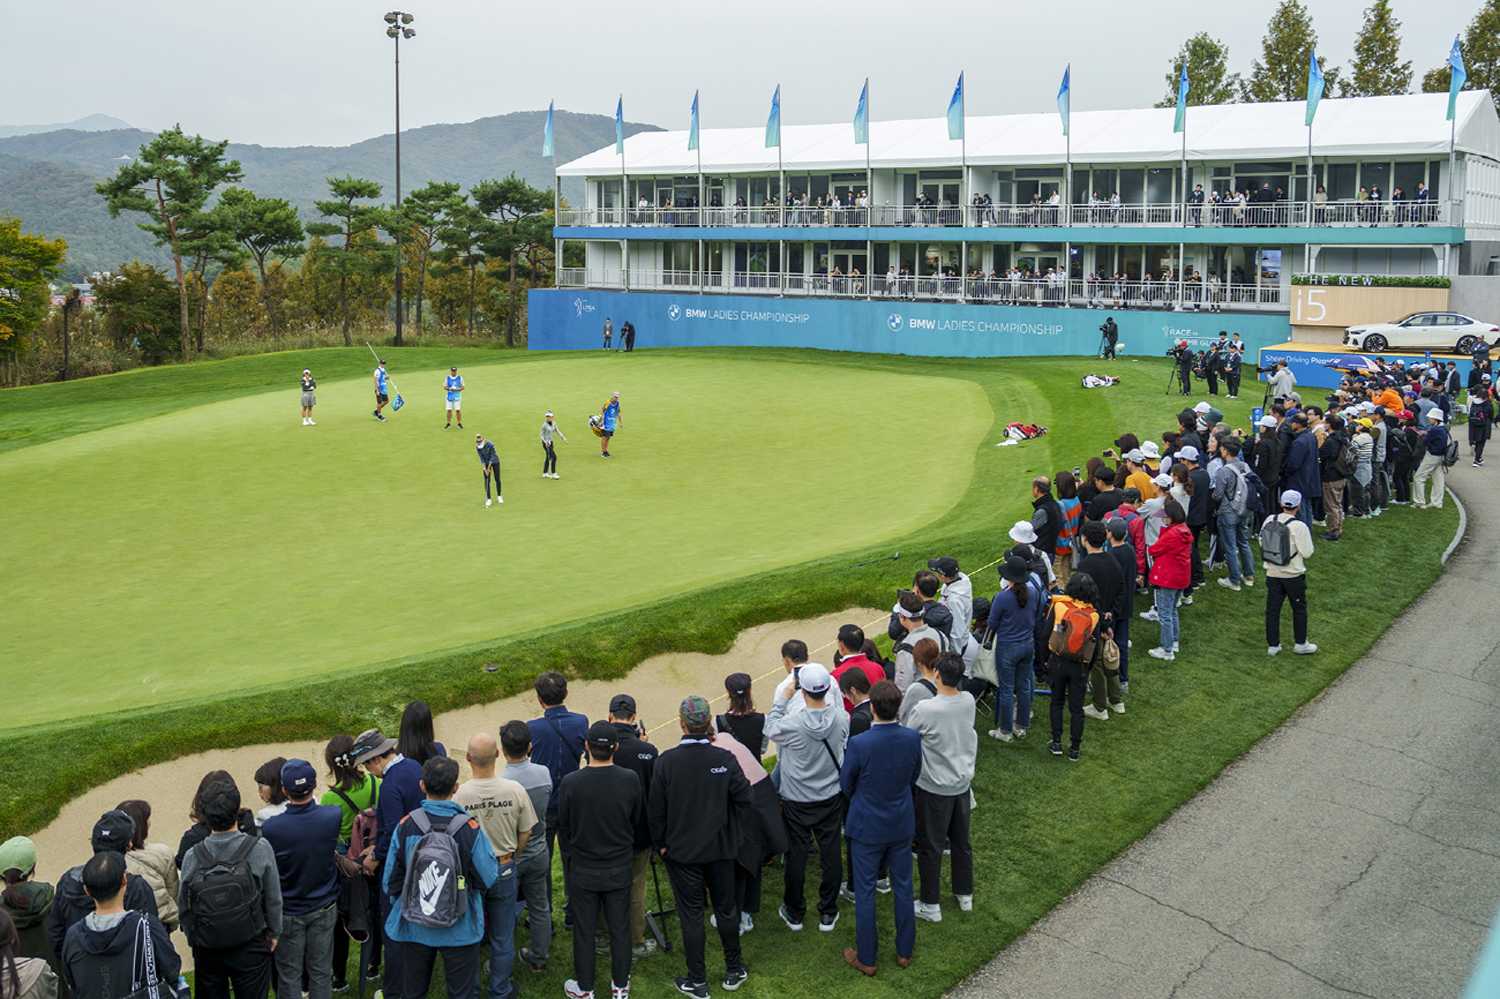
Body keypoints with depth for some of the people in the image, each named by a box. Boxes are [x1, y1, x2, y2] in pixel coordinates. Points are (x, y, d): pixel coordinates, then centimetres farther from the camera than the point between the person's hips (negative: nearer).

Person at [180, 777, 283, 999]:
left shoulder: (192, 857, -14)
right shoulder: (260, 848, -18)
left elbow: (184, 907, -4)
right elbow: (273, 899, -8)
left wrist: (194, 938, 13)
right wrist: (274, 932, 9)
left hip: (206, 950, 1)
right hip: (251, 947, -1)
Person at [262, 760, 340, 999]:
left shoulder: (271, 828, -26)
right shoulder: (333, 816, -20)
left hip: (289, 912, -2)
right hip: (324, 907, 2)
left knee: (289, 975, 14)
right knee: (321, 971, 15)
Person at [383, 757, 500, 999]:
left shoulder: (406, 826, -15)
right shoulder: (469, 828, -21)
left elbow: (390, 881, -6)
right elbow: (489, 879, -13)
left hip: (413, 927, 2)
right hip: (460, 931, -2)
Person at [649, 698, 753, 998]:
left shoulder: (666, 761, -16)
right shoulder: (725, 759, -13)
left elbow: (655, 809, -9)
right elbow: (744, 801, -8)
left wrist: (661, 843, 5)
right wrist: (733, 835, 7)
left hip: (682, 850, -1)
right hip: (721, 849, 2)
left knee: (691, 915, 9)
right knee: (726, 908, 17)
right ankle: (734, 970, 31)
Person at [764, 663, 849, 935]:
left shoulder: (792, 724, -27)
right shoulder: (841, 718, -17)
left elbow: (770, 729, -5)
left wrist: (782, 700, 4)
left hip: (797, 801, -2)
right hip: (831, 797, 2)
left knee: (796, 855, 12)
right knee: (831, 853, 13)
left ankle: (794, 913, 27)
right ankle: (828, 914, 25)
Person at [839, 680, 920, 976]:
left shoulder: (858, 744, -27)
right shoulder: (913, 738, -16)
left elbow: (845, 784, -9)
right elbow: (914, 777, 2)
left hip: (867, 827, -3)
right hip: (902, 824, 3)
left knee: (865, 892, 11)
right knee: (903, 887, 19)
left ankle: (866, 958, 23)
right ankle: (904, 951, 33)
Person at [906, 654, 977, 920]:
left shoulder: (925, 710, -28)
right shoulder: (968, 701, -11)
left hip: (934, 788, -5)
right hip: (962, 782, 5)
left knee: (930, 847, 10)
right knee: (961, 841, 21)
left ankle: (931, 905, 21)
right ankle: (965, 896, 37)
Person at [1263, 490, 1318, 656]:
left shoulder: (1269, 520, -5)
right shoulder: (1299, 526, -19)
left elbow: (1262, 542, 5)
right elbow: (1307, 553, -14)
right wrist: (1309, 536, 2)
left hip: (1272, 573, 4)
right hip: (1294, 574, -4)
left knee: (1272, 609, 11)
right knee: (1299, 609, 14)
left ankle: (1272, 645, 17)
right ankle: (1301, 644, 23)